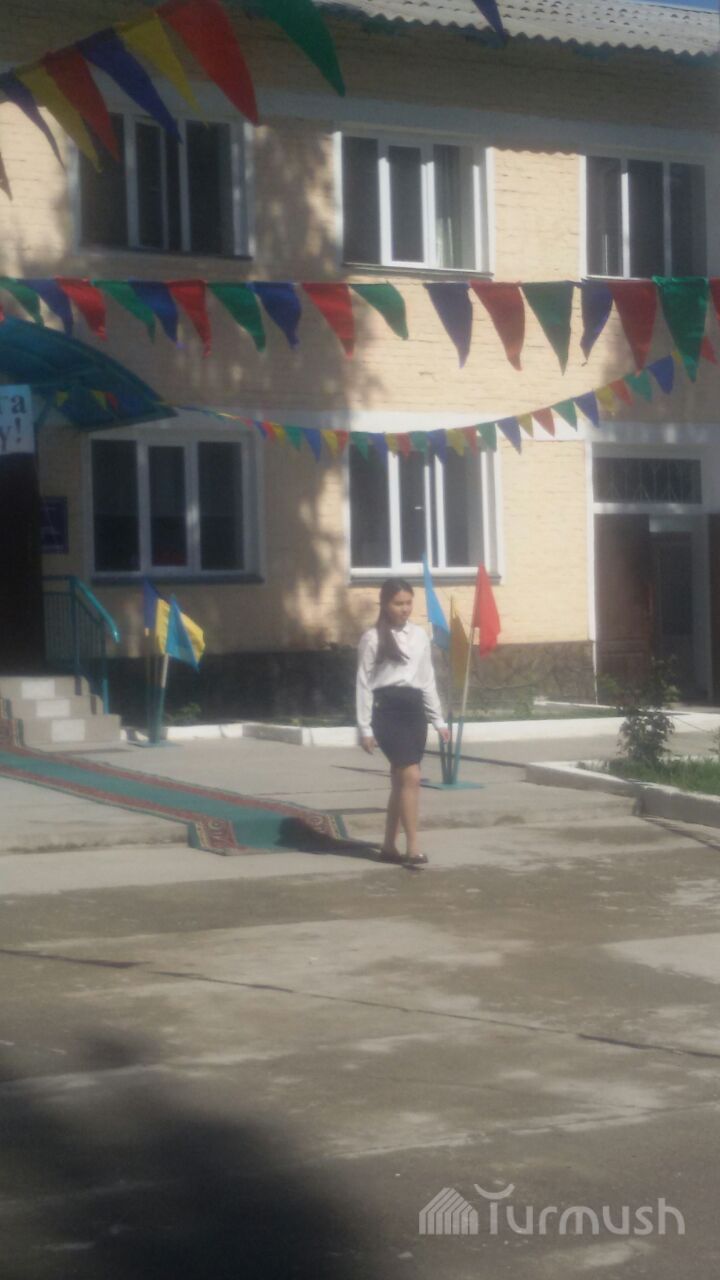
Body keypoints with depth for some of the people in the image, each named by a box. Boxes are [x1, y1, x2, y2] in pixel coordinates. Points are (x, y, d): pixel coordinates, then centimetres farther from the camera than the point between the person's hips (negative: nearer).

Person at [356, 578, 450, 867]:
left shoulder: (419, 635, 11)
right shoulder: (372, 638, -4)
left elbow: (427, 679, 16)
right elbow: (364, 684, -4)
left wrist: (439, 720, 14)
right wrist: (365, 728, -7)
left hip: (414, 710, 6)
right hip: (388, 710, -6)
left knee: (400, 780, 9)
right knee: (411, 777, -16)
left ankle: (389, 846, 17)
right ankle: (413, 848, -13)